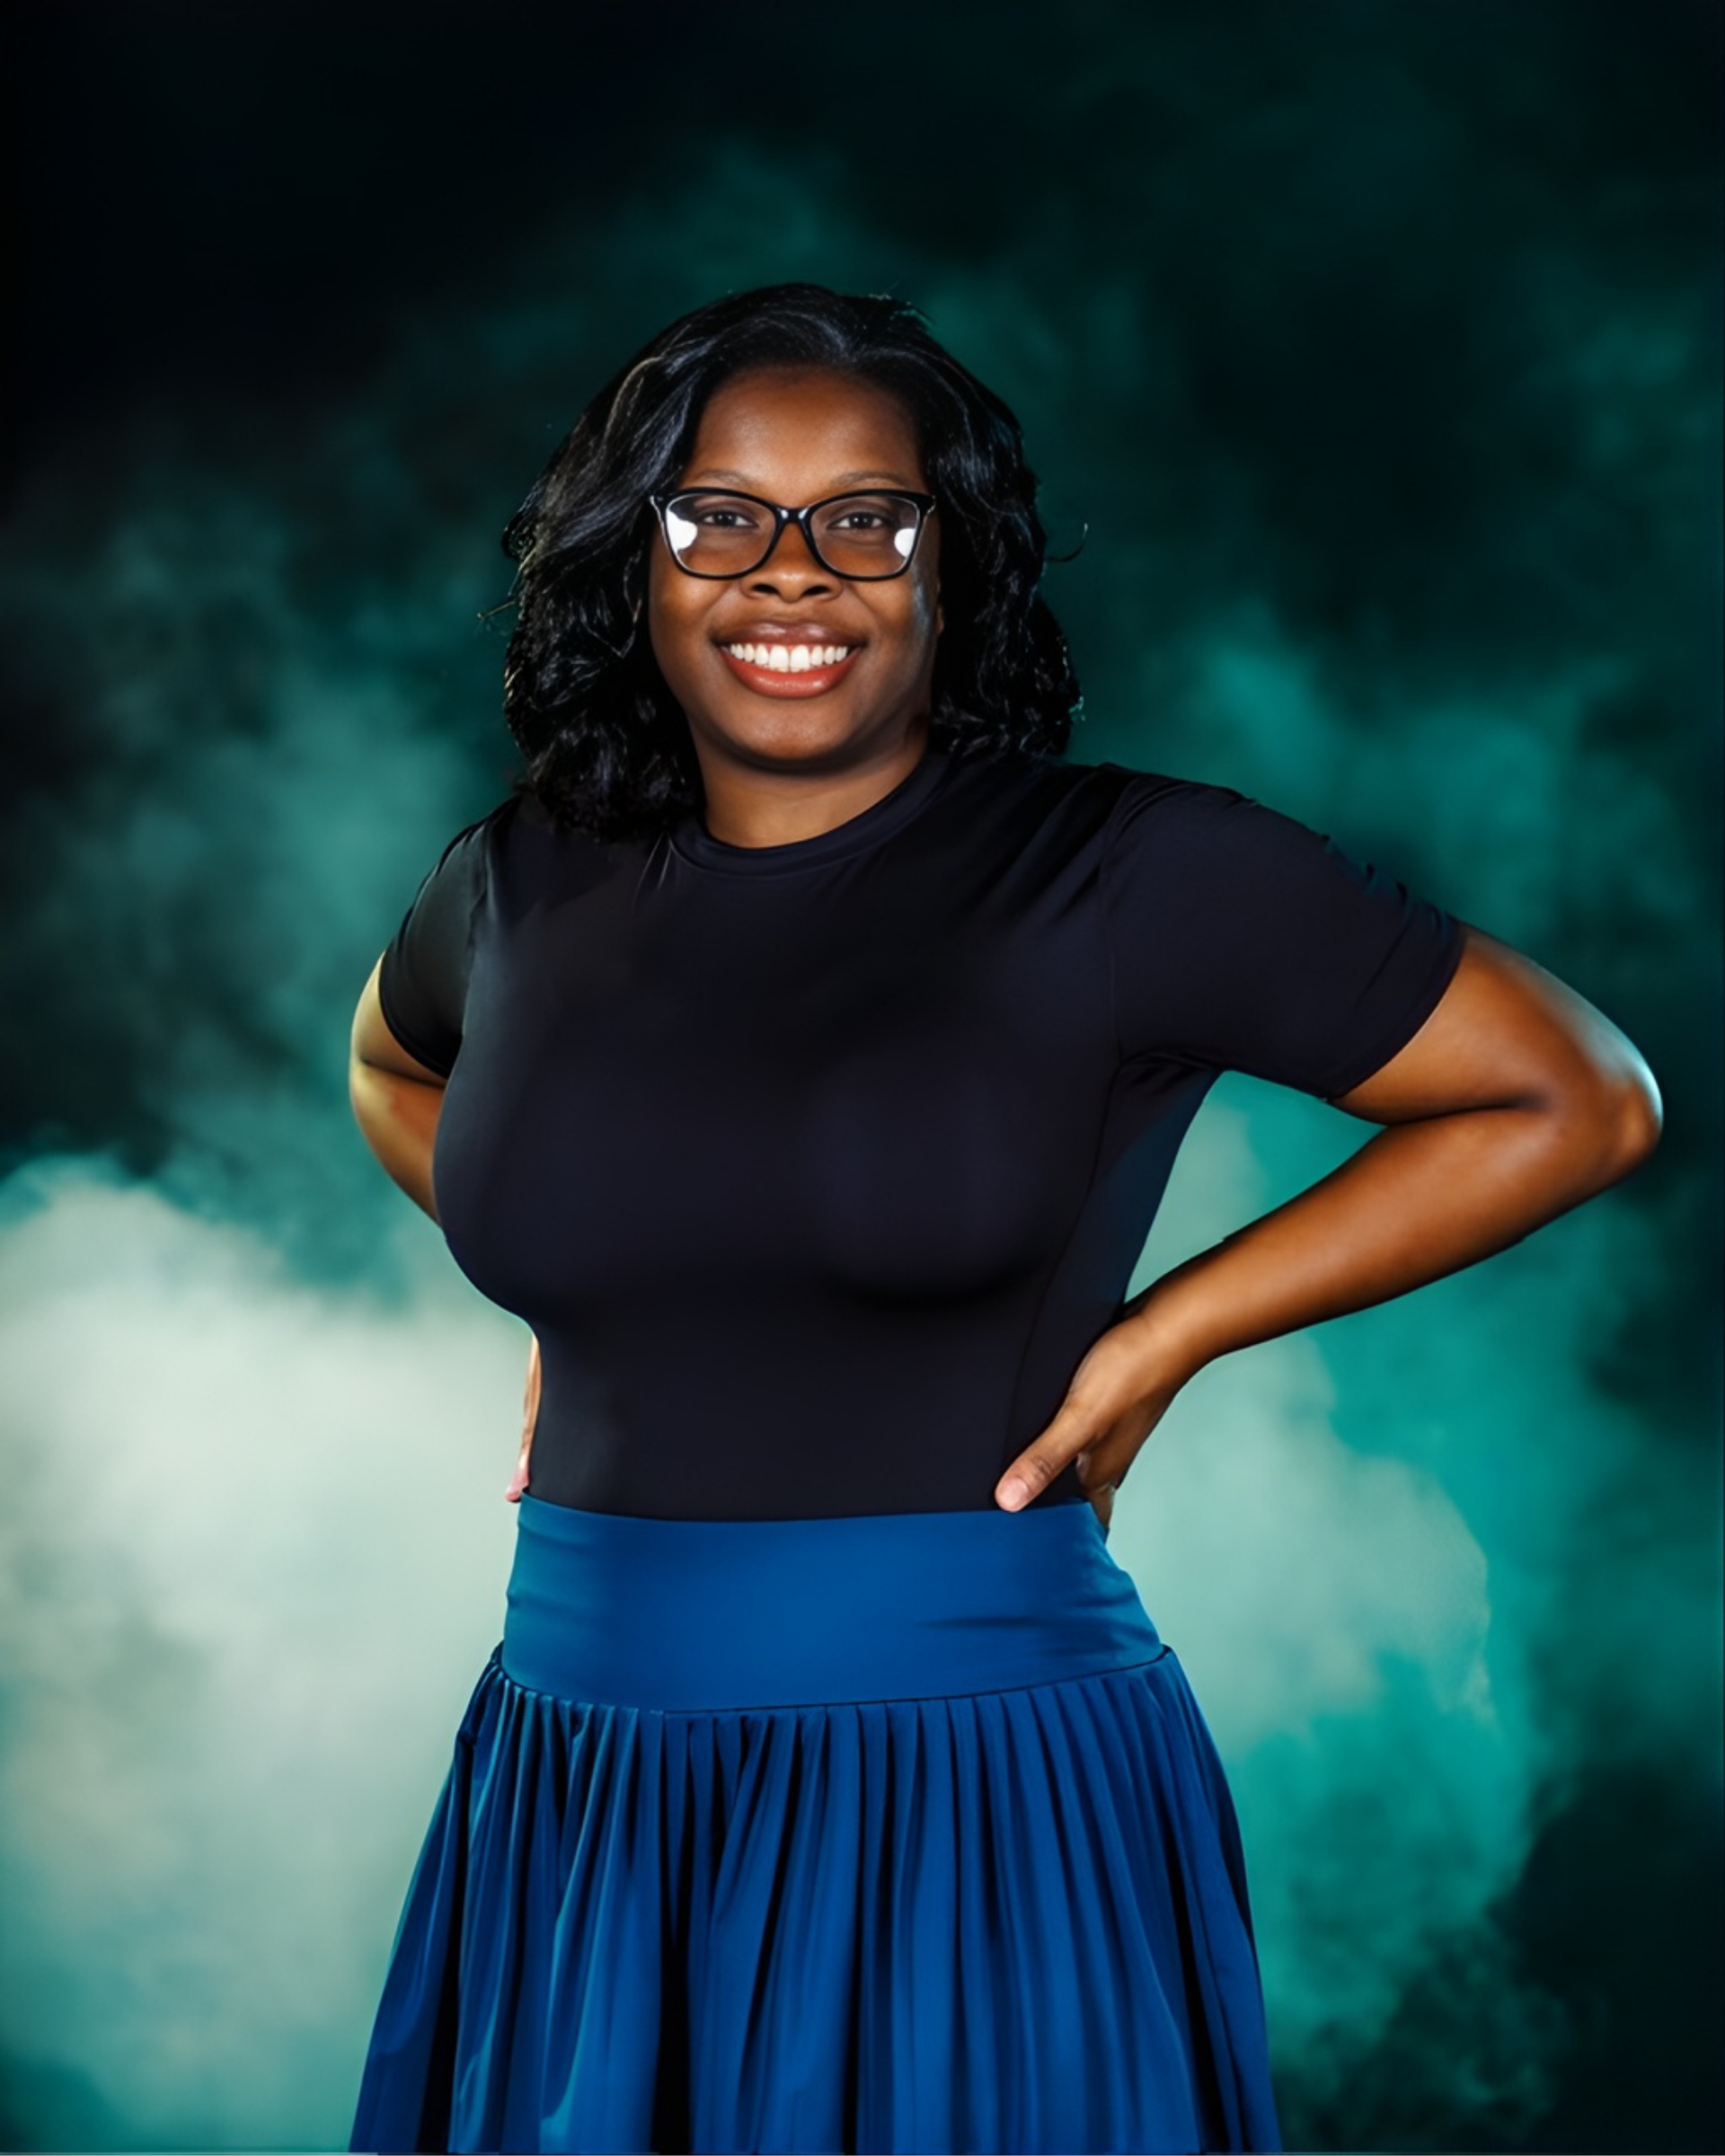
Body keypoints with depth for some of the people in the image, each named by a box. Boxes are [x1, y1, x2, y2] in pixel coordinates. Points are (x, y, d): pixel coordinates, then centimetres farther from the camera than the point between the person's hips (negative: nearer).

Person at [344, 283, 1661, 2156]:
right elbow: (392, 1069, 28)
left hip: (977, 1794, -4)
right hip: (572, 1785, 4)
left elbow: (1577, 1102, -4)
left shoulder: (1128, 876, -8)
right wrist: (582, 1304, 12)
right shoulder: (525, 887, 5)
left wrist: (1161, 1336, -6)